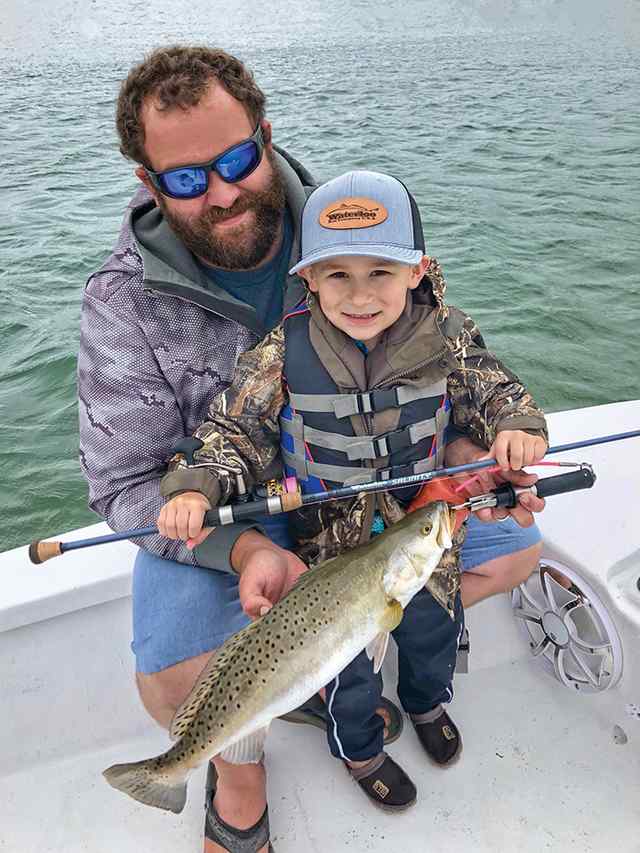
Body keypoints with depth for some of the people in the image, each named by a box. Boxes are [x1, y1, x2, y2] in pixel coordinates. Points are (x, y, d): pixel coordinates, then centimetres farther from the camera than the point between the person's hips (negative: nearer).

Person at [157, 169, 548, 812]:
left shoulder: (447, 336, -16)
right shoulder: (282, 353, -21)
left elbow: (493, 390, -2)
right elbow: (233, 430, -14)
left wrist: (516, 425, -23)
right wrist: (195, 488, -30)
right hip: (331, 537, -2)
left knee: (432, 627, 27)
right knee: (347, 649, 18)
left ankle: (428, 702, 65)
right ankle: (358, 747, 52)